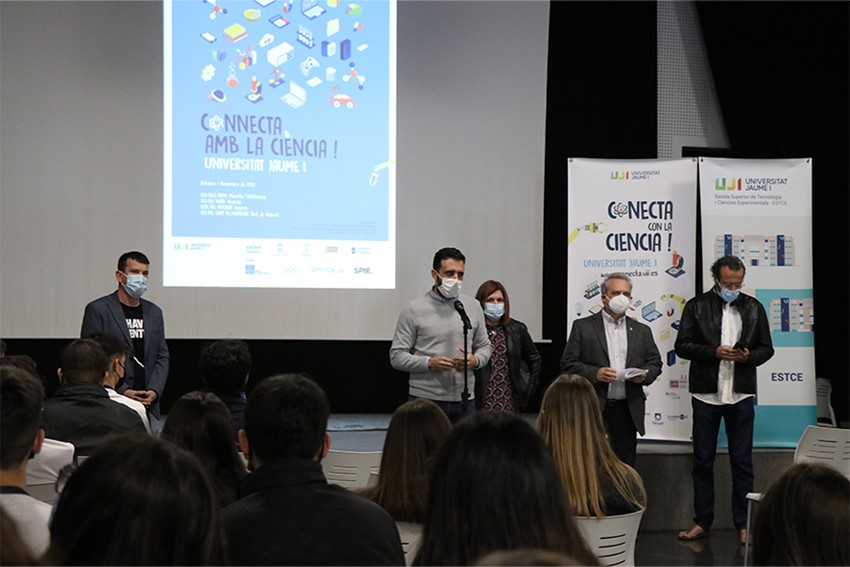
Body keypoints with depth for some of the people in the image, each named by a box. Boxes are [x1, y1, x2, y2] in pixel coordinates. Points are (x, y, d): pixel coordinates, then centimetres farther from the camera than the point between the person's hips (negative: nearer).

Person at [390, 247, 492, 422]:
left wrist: (475, 360, -5)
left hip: (463, 399, 3)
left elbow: (484, 346, 18)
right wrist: (429, 363, -17)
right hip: (425, 400, -3)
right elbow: (396, 355, -2)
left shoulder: (473, 306, 12)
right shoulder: (414, 309, 0)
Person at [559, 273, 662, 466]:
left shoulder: (642, 331, 15)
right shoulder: (583, 327, 5)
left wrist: (644, 375, -5)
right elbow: (568, 363, 1)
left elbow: (655, 363, 17)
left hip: (627, 411, 3)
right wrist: (595, 373, -15)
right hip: (593, 410, -3)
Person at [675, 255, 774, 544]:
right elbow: (682, 345, -1)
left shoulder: (753, 307, 9)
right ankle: (702, 521, 15)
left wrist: (749, 356, -10)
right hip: (706, 395, -1)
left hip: (741, 395, 1)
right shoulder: (696, 306, 2)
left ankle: (743, 523, 13)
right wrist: (714, 352, -15)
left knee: (742, 462, 5)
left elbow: (766, 348, 11)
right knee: (702, 461, 6)